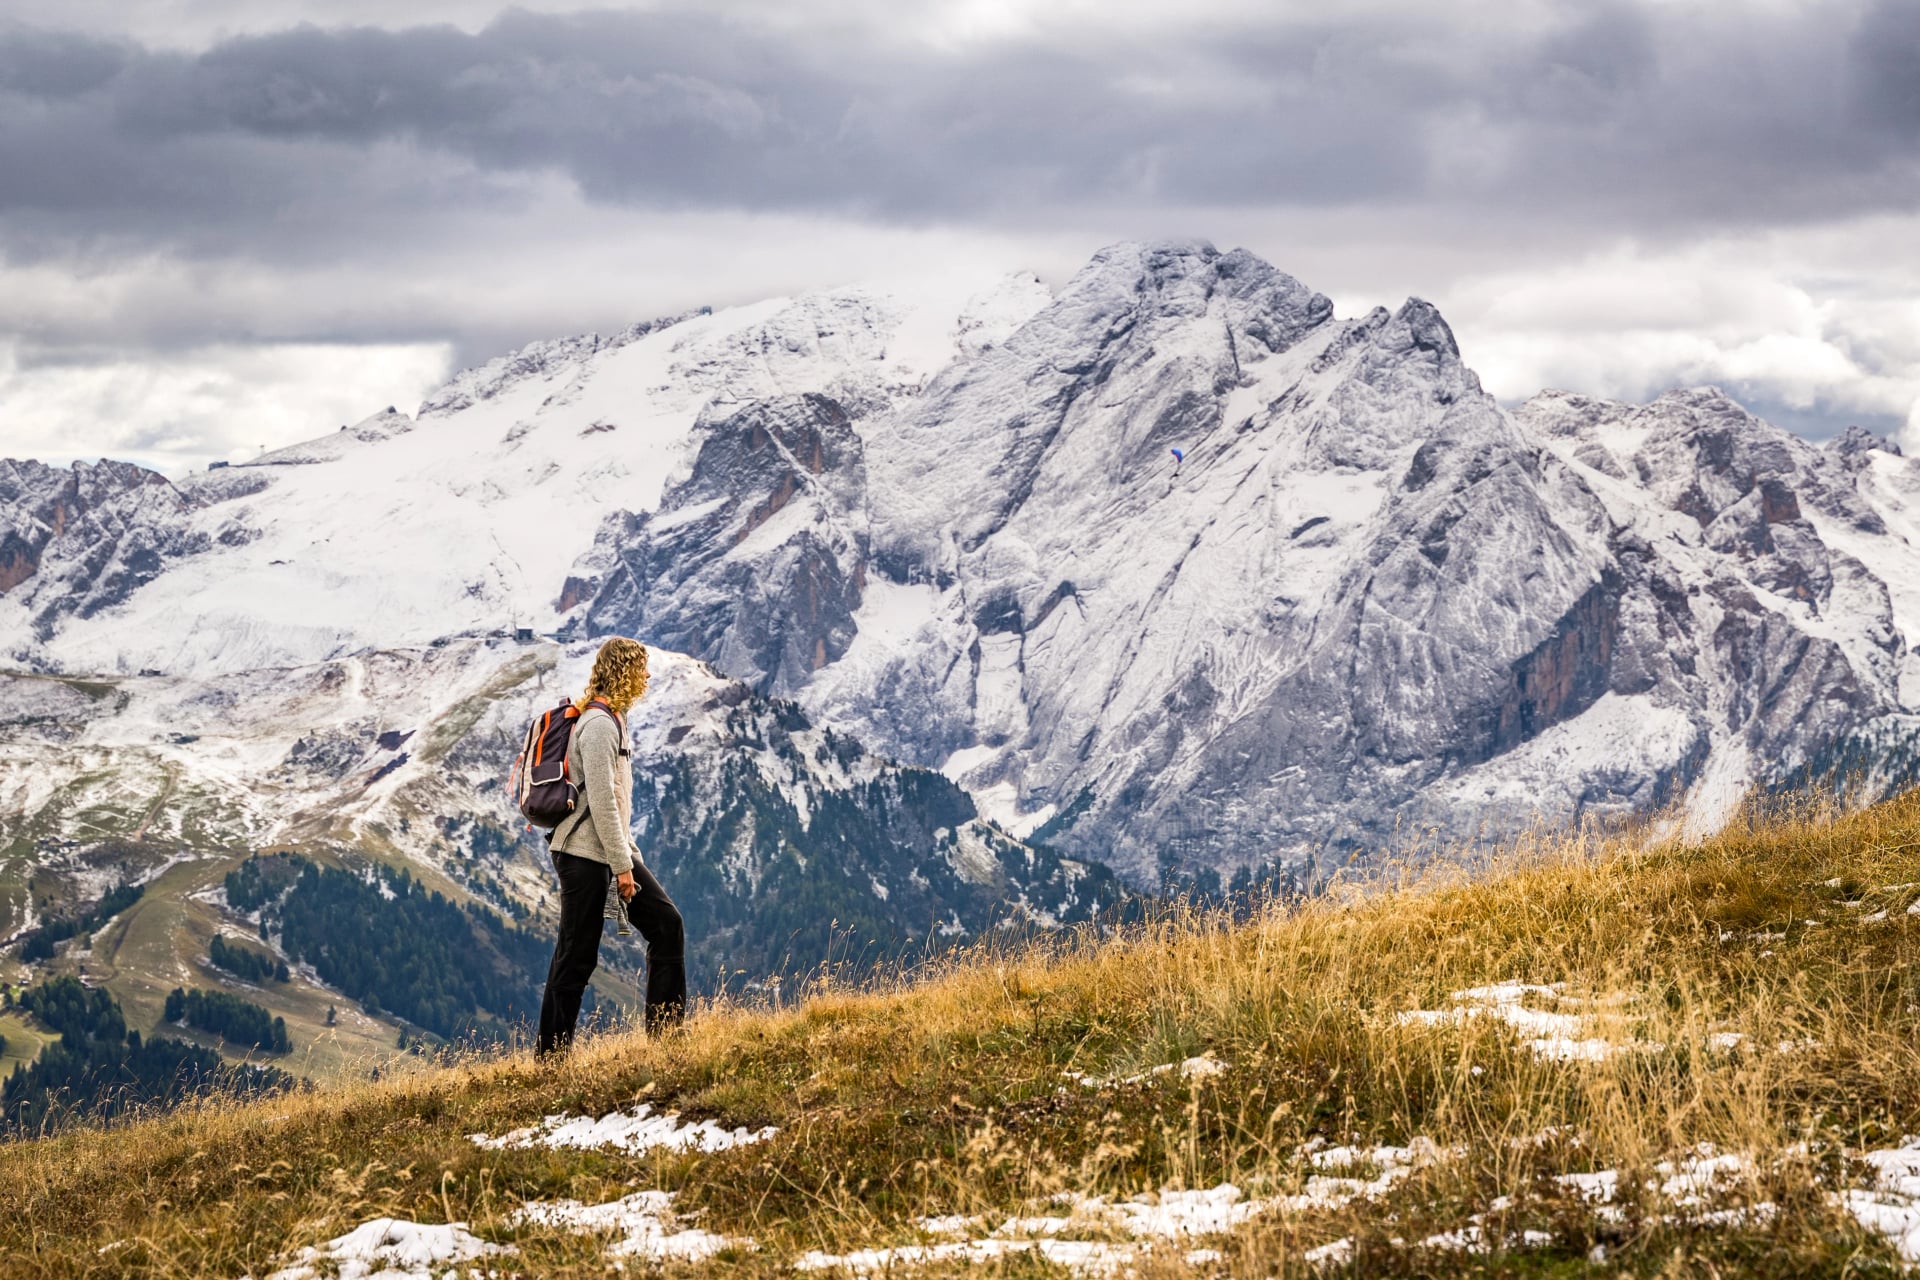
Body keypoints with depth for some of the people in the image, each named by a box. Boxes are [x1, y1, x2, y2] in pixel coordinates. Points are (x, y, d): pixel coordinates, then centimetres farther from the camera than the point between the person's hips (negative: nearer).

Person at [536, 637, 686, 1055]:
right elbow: (601, 801, -21)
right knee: (576, 958, -5)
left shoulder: (612, 719, 15)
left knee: (666, 923, 5)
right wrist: (621, 866, -20)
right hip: (585, 854, -10)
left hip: (614, 850, 10)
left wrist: (628, 858, 20)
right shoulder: (599, 724, -16)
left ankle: (666, 1029, 8)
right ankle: (551, 1057, 2)